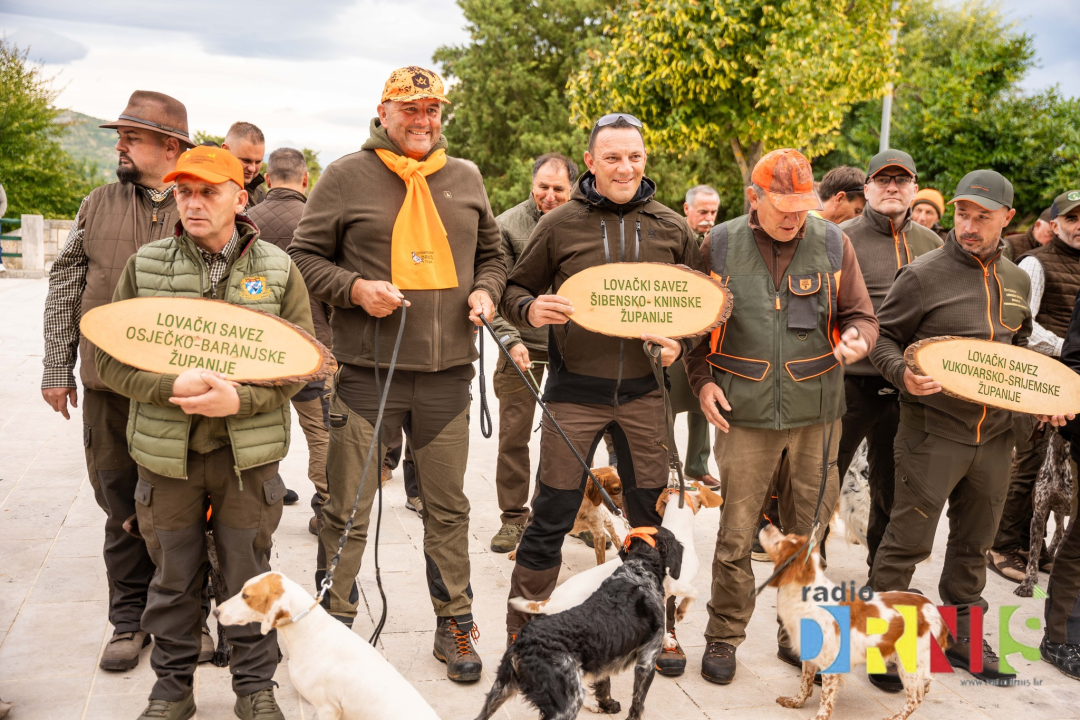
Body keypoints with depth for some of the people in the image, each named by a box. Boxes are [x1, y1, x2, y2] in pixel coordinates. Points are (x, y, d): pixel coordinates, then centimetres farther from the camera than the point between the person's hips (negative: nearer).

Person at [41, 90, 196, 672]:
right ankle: (130, 618, 25)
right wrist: (57, 368, 8)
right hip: (109, 387, 3)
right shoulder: (98, 206, 8)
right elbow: (64, 287, 12)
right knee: (121, 505, 9)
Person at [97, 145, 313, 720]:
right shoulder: (144, 266, 2)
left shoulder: (277, 270, 0)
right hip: (167, 452, 1)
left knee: (248, 575, 10)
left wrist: (241, 398, -17)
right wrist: (173, 388, -16)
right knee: (172, 575, 13)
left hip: (248, 452, -1)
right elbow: (109, 358, 1)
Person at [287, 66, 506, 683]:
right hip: (366, 373, -3)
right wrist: (355, 289, -13)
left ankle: (454, 625, 28)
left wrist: (485, 290, 2)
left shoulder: (466, 179, 12)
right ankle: (333, 627, 23)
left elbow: (492, 254, 21)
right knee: (348, 511, 5)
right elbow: (306, 256, 3)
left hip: (447, 376, 3)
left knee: (448, 507, 12)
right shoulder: (346, 176, 1)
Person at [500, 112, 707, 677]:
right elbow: (515, 290, 8)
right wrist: (530, 310, -14)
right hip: (574, 390, -2)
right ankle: (524, 630, 21)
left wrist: (680, 343, -5)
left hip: (643, 391, 2)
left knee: (651, 517, 10)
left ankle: (659, 629, 29)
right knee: (551, 518, 2)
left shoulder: (672, 229, 6)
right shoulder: (559, 225, 1)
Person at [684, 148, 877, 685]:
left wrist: (857, 338, -14)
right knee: (736, 533, 2)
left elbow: (860, 314, 9)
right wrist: (702, 380, -3)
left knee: (807, 530, 12)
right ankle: (724, 636, 21)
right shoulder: (720, 246, 0)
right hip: (745, 416, -1)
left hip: (817, 415, 2)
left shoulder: (833, 244, 2)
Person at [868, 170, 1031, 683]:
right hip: (933, 433, -6)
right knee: (908, 542, -1)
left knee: (974, 543, 17)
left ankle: (964, 637, 33)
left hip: (994, 436, 6)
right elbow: (882, 336, -5)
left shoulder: (1017, 281, 11)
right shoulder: (923, 274, -8)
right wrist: (903, 374, -23)